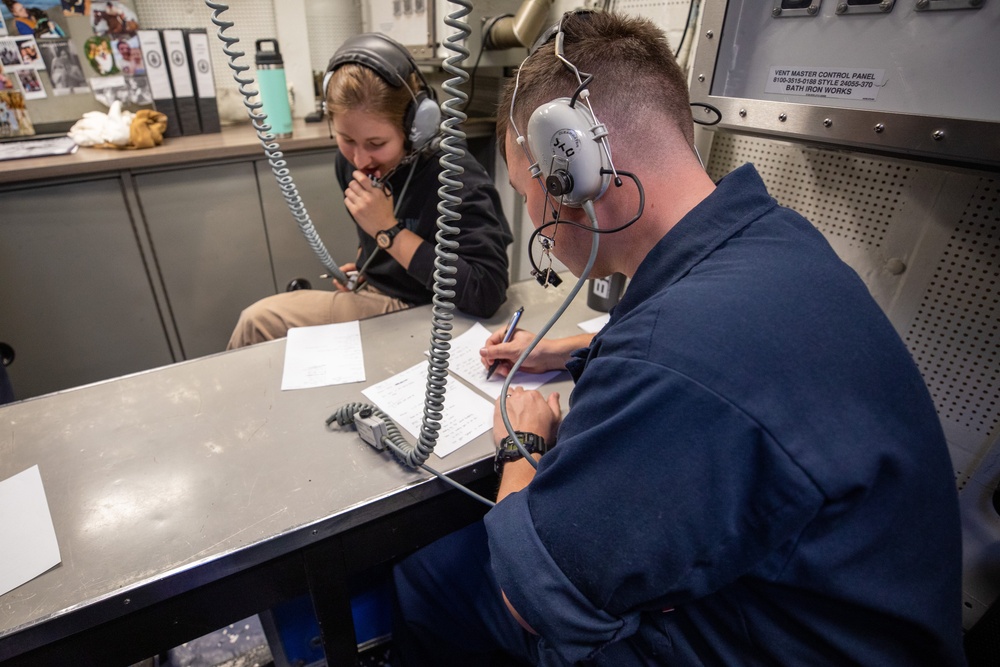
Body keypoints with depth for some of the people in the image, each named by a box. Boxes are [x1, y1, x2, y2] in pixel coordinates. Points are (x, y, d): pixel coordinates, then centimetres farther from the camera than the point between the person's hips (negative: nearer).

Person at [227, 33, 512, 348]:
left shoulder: (457, 177, -26)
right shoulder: (351, 160, -4)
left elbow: (487, 293, -34)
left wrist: (388, 230, -31)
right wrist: (361, 266, 2)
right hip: (370, 295, 7)